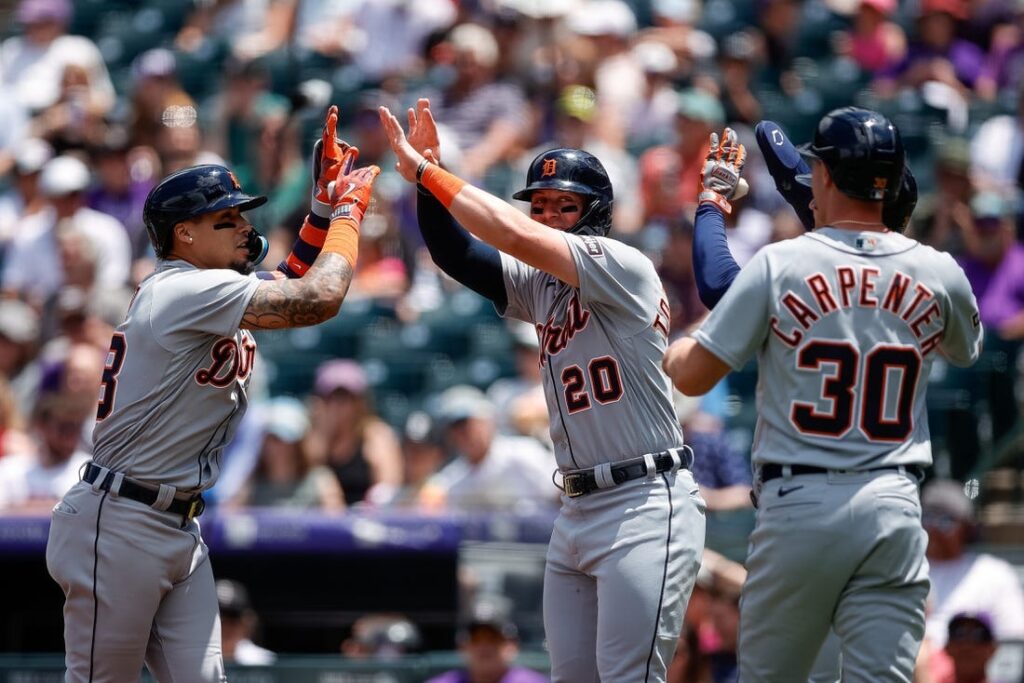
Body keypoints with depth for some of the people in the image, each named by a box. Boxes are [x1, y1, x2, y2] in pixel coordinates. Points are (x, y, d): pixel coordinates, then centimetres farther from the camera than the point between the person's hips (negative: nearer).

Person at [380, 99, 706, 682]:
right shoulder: (540, 286, 14)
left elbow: (516, 236, -20)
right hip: (578, 511, 9)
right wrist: (427, 179, -9)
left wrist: (426, 172, -16)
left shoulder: (624, 266, -10)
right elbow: (454, 253, 7)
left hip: (648, 507, -9)